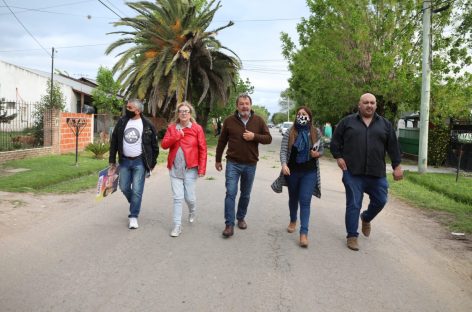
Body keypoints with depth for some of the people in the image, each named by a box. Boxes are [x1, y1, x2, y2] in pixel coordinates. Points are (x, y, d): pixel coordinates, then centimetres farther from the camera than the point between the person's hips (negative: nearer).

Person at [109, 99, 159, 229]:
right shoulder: (121, 122, 3)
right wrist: (112, 160, 5)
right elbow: (114, 141, 7)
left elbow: (154, 146, 0)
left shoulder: (147, 125, -6)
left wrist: (152, 164, -1)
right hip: (124, 161, 4)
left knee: (137, 190, -4)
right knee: (124, 187, 9)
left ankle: (133, 216, 7)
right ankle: (135, 204, 37)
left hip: (139, 162, -4)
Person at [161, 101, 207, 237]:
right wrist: (176, 136, -17)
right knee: (177, 198, 2)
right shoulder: (172, 128, 5)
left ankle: (192, 212, 38)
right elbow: (164, 144, -3)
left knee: (189, 197, 4)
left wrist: (202, 168, -8)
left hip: (190, 168, -2)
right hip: (175, 168, 2)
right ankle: (177, 226, 12)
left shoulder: (197, 128, -3)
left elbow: (203, 149, -4)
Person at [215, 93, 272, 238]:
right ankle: (229, 224, -1)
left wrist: (254, 136, -17)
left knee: (245, 194, 14)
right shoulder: (229, 121, -3)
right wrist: (218, 160, 9)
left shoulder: (259, 120, -1)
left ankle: (241, 218, 33)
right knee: (231, 193, -7)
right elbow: (222, 142, 6)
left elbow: (268, 138, 1)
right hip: (233, 163, -2)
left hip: (250, 165, 2)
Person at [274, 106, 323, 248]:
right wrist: (284, 164, -28)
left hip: (309, 172, -1)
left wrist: (317, 154, -12)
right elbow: (283, 151, -10)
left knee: (305, 201, -9)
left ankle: (304, 233, -10)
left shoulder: (316, 132, 0)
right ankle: (293, 221, 43)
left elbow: (322, 150, 11)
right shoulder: (289, 133, -3)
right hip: (292, 171, 1)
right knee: (293, 198, 18)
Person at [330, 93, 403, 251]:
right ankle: (352, 236, 13)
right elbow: (335, 141, 8)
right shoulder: (347, 122, 4)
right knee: (353, 205, 0)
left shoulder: (385, 124, 10)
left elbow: (393, 146, 9)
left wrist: (397, 166, 4)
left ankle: (366, 218, 40)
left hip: (377, 174, 3)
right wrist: (338, 157, -3)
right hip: (353, 173, -2)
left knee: (380, 201, 9)